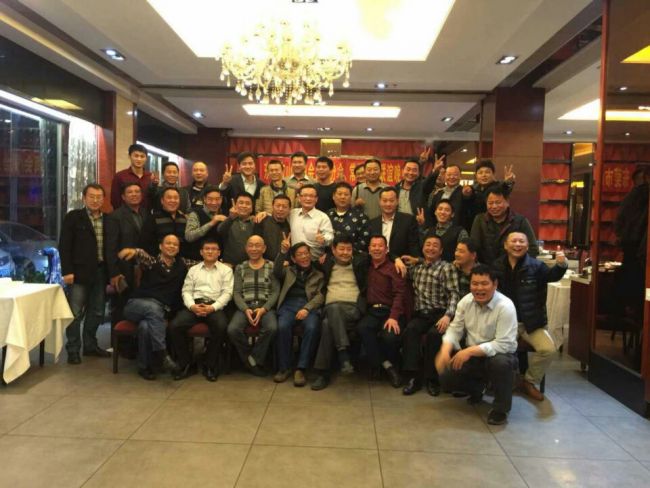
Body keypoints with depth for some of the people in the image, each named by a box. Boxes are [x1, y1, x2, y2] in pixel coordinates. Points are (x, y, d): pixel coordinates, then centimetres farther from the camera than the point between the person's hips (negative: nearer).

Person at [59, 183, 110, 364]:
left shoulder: (107, 220, 11)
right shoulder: (73, 217, -1)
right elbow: (64, 246, -6)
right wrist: (67, 271, -14)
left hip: (100, 272, 5)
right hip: (79, 272, -4)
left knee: (96, 312, 12)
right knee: (75, 313, 0)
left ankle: (90, 345, 26)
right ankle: (73, 349, 10)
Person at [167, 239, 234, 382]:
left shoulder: (226, 270, 13)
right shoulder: (193, 269, 21)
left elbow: (227, 292, 2)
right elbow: (186, 291, 12)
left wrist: (212, 307, -14)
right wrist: (192, 306, -10)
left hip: (215, 306, -2)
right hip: (194, 305, 3)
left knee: (221, 327, -34)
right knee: (174, 326, -25)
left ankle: (210, 365, -13)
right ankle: (184, 364, -6)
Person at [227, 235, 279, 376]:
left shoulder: (272, 267, 9)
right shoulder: (240, 268, 14)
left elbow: (276, 292, 2)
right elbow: (236, 293, 6)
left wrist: (263, 309, -14)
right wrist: (246, 309, -12)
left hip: (266, 307, -1)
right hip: (245, 307, 2)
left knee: (272, 328, -33)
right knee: (233, 329, -28)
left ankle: (253, 359, -10)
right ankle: (255, 361, -6)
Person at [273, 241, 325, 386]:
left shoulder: (318, 274, 21)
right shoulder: (288, 270, 25)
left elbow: (320, 295, 6)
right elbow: (276, 272, 3)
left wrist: (307, 308, -12)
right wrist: (283, 252, -11)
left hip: (310, 306, 0)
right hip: (289, 304, 1)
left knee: (312, 328, -33)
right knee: (283, 327, -31)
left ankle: (301, 369, -25)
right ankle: (284, 368, -16)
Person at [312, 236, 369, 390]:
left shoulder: (360, 262, 17)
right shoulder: (326, 263, 21)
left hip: (353, 309, -1)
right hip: (331, 308, 2)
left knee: (327, 324, -35)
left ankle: (323, 372, -33)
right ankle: (344, 355, -40)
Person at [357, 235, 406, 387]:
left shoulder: (394, 268, 3)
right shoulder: (366, 267, 18)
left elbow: (399, 294, -6)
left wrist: (393, 317, -21)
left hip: (390, 311, -3)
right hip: (371, 311, 3)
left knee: (390, 336, -30)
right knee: (362, 328, -30)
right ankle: (387, 365, -18)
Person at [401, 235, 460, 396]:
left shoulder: (446, 268, 3)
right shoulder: (416, 267, 17)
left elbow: (454, 294, -8)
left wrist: (448, 315, -23)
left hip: (440, 313, -3)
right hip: (421, 313, 3)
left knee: (435, 333, -32)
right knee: (410, 329, -28)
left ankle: (432, 378, -17)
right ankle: (413, 376, -26)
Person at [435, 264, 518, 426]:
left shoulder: (505, 306, -22)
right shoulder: (465, 301, -5)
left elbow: (504, 344, -27)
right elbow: (455, 329, -3)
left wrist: (470, 351, -32)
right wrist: (445, 351, -23)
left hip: (498, 355, -5)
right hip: (472, 357, 5)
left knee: (500, 362, -39)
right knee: (445, 377, -13)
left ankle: (500, 409, -12)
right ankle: (477, 387, 20)